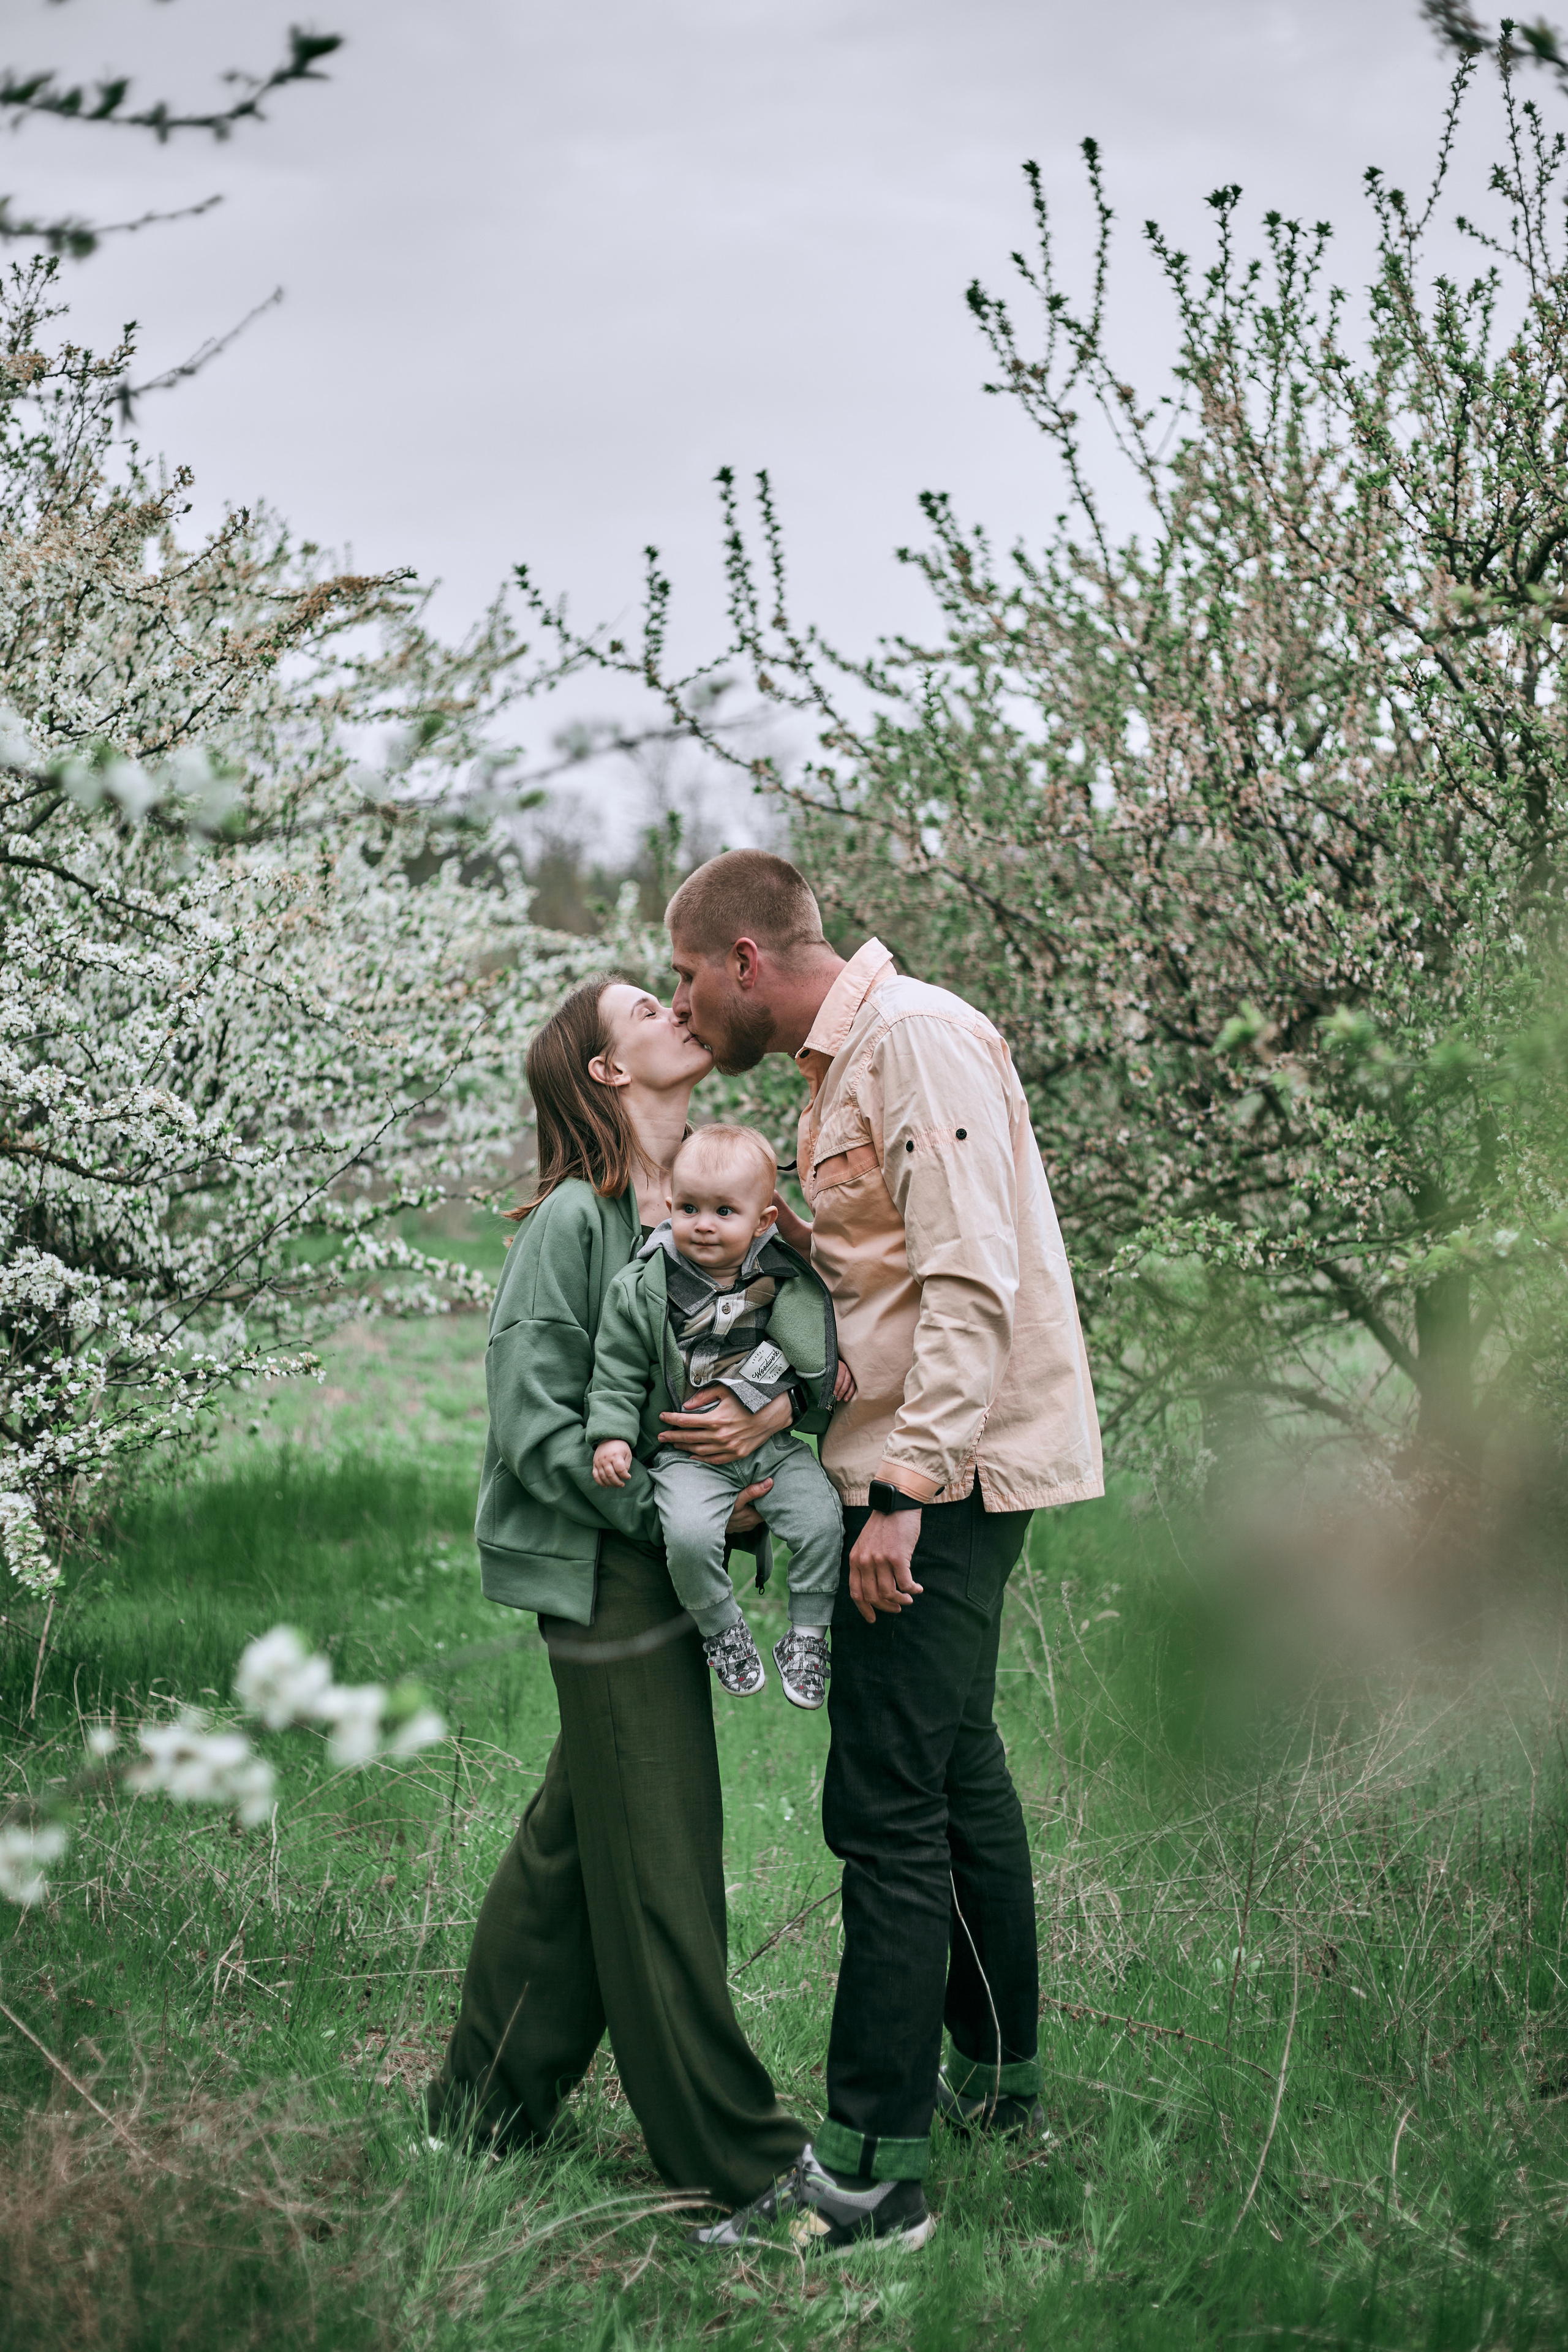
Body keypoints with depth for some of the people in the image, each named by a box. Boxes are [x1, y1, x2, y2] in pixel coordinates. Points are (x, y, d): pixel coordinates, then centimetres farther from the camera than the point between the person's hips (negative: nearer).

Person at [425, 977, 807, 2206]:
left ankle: (487, 2112, 32)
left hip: (678, 1553, 8)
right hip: (609, 1564, -8)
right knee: (658, 1861, 0)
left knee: (578, 1836, 17)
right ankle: (737, 2158, 9)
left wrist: (773, 1413, -17)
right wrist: (662, 1507, -18)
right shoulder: (575, 1219, -11)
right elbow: (531, 1421, -14)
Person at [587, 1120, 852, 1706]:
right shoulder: (641, 1290, -5)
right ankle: (722, 1630, -1)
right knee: (689, 1535, -28)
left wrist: (834, 1361, 1)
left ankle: (807, 1636, 2)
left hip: (774, 1443, 2)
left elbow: (819, 1324, 19)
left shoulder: (786, 1278, 1)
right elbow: (617, 1370, 0)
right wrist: (611, 1434, -9)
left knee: (822, 1520, -18)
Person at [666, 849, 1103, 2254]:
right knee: (955, 1769, 20)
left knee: (887, 1808, -9)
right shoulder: (845, 1061, 18)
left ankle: (873, 2175, -5)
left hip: (947, 1474, -11)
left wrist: (906, 1490, -26)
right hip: (929, 1469, 11)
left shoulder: (919, 1038, -15)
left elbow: (973, 1283, -23)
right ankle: (998, 2077, 34)